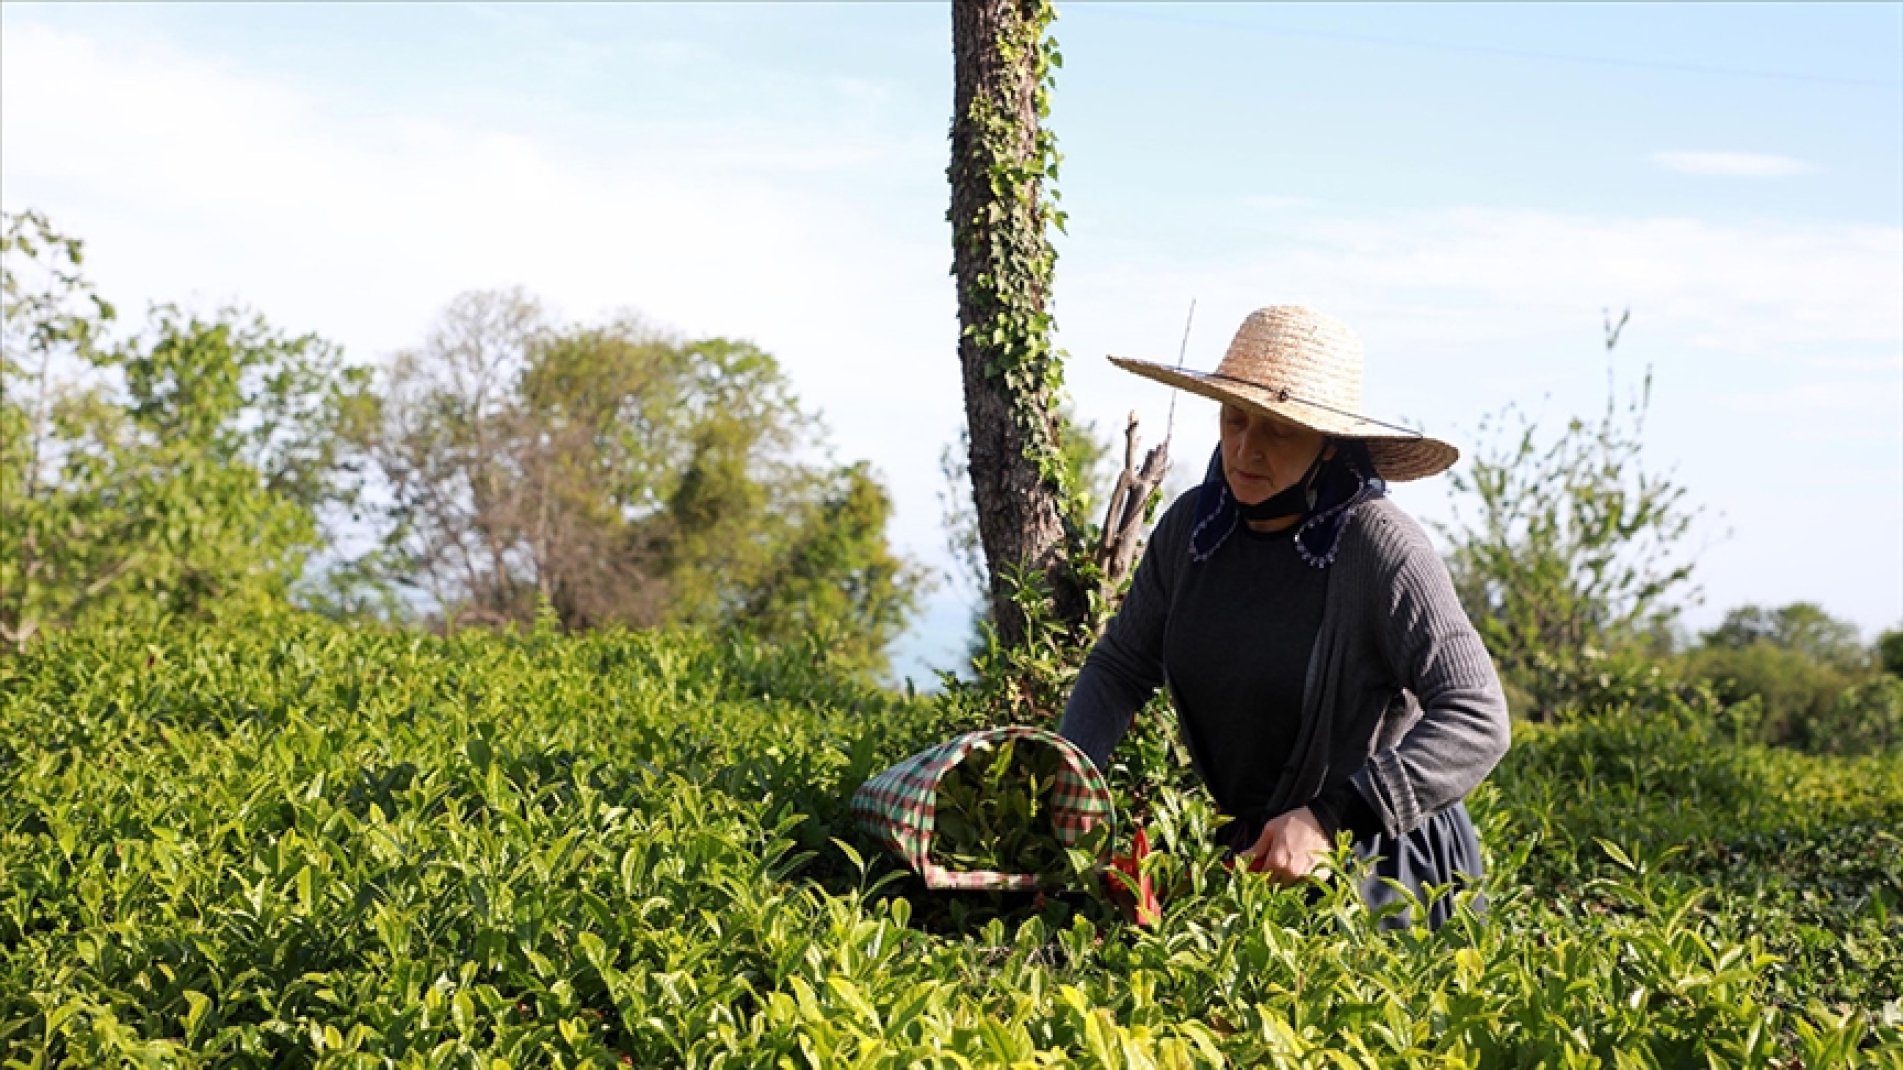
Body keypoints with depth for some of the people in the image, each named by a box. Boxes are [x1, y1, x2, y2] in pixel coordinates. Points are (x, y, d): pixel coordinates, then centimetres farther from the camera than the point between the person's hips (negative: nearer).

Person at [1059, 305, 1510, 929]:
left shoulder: (1379, 546, -20)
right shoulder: (1192, 526, -2)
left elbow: (1476, 721, -24)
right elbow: (1119, 666, 9)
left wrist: (1331, 819, -31)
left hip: (1378, 862, -5)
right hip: (1244, 852, 5)